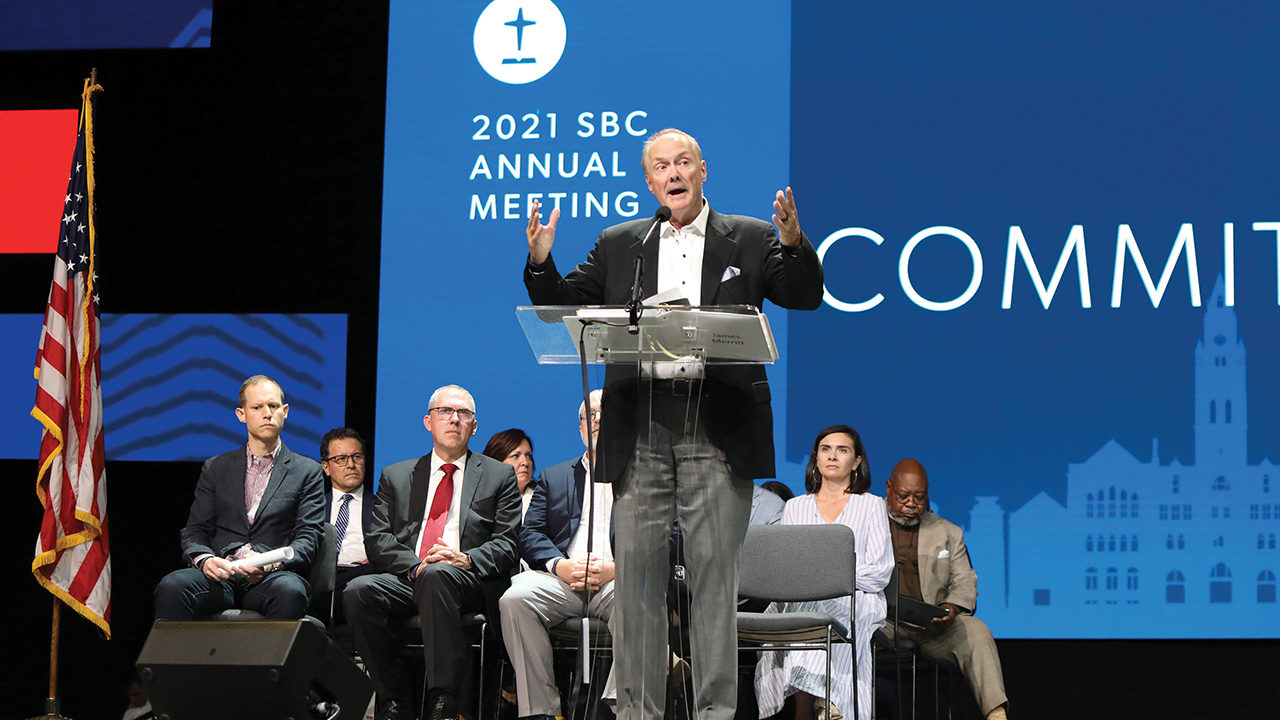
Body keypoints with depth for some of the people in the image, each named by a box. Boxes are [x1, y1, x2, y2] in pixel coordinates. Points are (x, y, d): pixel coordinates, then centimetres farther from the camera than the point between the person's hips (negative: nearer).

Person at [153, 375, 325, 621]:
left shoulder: (307, 472, 17)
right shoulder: (215, 469, 22)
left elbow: (308, 538, 6)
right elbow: (195, 530, 15)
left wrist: (270, 564, -15)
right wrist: (204, 559, -10)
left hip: (273, 576, -2)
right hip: (220, 574, 2)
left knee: (290, 592, -39)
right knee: (172, 586, -32)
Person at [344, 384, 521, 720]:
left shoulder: (500, 476, 17)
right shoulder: (396, 476, 22)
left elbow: (506, 545, 6)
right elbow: (376, 539, 10)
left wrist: (465, 560, -15)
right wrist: (415, 565, -10)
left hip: (469, 581, -3)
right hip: (407, 579, 3)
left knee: (438, 575, -39)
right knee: (358, 591, -30)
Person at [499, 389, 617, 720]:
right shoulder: (553, 477, 28)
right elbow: (531, 535, 16)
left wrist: (617, 568, -12)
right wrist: (560, 565, -7)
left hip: (617, 580, -2)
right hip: (561, 580, 2)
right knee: (514, 599, -29)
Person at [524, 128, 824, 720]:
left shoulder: (750, 239, 10)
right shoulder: (618, 245, 15)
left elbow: (805, 297, 1)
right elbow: (563, 305, 14)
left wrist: (795, 245, -17)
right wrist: (541, 263, -5)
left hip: (717, 431, -2)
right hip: (640, 431, 2)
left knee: (714, 571, 0)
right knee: (637, 572, 3)